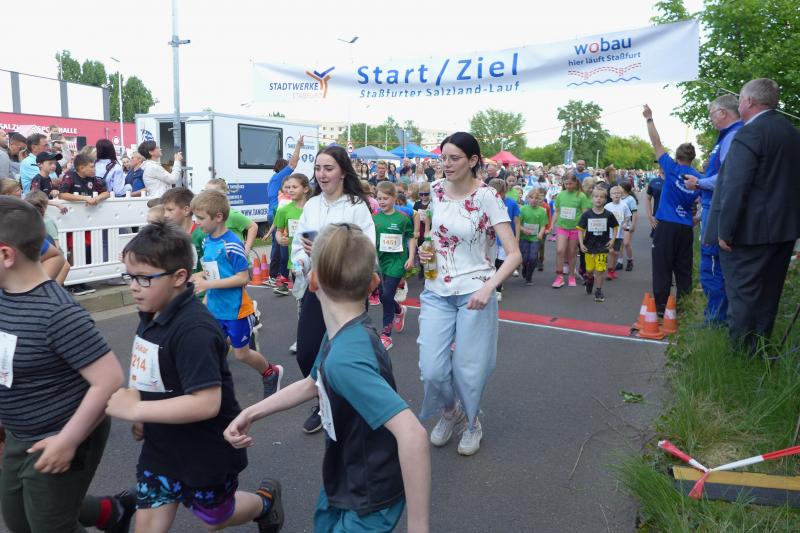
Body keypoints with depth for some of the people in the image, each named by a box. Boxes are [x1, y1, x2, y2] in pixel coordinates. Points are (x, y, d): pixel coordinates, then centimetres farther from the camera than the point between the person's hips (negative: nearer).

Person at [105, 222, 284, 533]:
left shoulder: (194, 330, -30)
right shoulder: (151, 315, -1)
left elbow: (207, 403, -34)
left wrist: (135, 410, -31)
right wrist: (143, 418, 4)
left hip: (206, 452, -7)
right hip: (161, 447, 7)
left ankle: (265, 500, 48)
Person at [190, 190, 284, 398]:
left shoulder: (232, 244, -22)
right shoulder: (206, 241, 2)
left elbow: (243, 278, -22)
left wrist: (208, 284, -24)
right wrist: (199, 276, -4)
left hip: (236, 310, -7)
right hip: (214, 310, 7)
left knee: (241, 353, 10)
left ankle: (272, 373, 35)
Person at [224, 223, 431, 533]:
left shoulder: (345, 357, -37)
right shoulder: (341, 335, -8)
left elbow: (412, 434, -44)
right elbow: (313, 384, 11)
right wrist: (252, 413, 6)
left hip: (368, 502, -8)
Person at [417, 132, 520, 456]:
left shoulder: (487, 197, -13)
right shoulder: (436, 190, 2)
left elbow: (514, 254, -16)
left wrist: (488, 287, -29)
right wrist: (425, 250, -1)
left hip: (474, 293, -4)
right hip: (437, 291, 4)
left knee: (468, 369, 6)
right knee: (432, 369, -2)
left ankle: (472, 422, 37)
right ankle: (449, 411, 32)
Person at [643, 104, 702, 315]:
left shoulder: (672, 169, -3)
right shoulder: (700, 178, 6)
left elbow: (656, 143, 3)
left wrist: (649, 119, 9)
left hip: (667, 226, -4)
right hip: (686, 228, 4)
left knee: (662, 268, -1)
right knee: (683, 269, 11)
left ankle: (661, 307, -2)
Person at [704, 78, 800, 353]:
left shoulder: (748, 135, -16)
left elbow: (735, 188, -22)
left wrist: (724, 231, -18)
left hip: (750, 229, -9)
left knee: (742, 292, -1)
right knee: (769, 292, 16)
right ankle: (760, 348, 26)